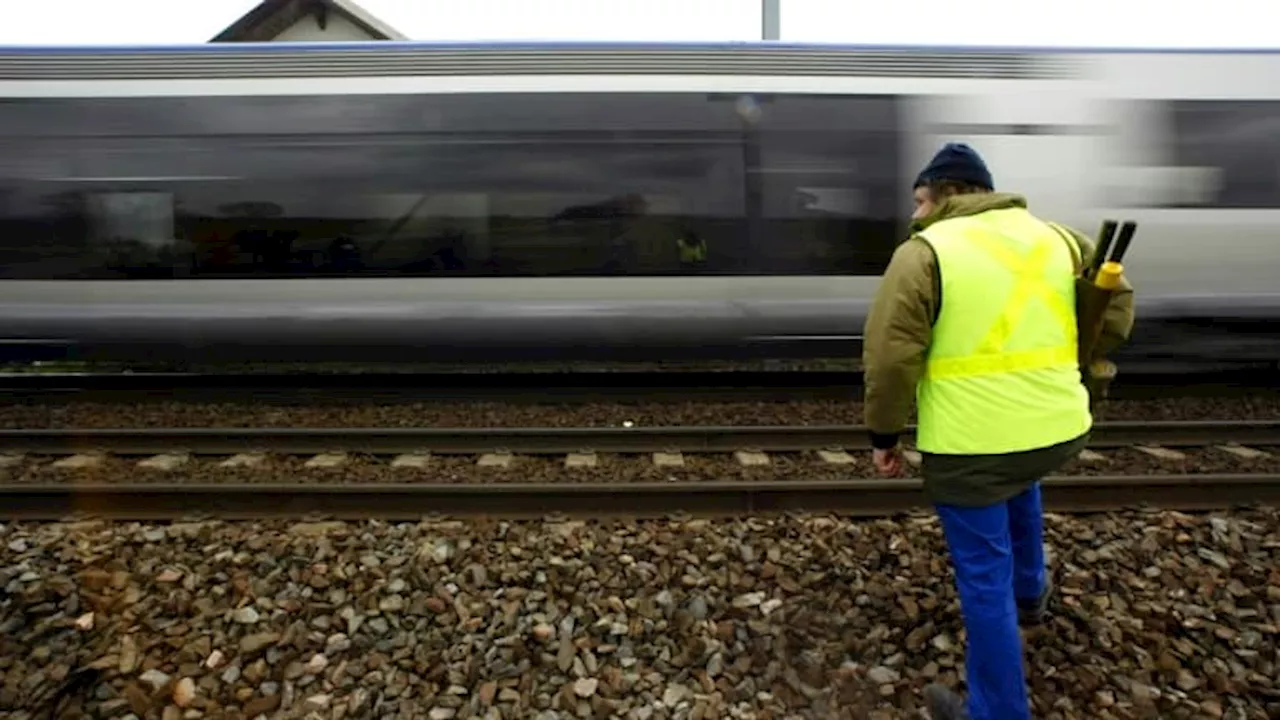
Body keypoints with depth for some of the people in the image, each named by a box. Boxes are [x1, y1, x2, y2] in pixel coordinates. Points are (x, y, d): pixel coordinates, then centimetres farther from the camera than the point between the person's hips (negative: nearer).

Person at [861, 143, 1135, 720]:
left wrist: (883, 434, -3)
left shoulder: (924, 252, -9)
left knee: (984, 579, 7)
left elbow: (892, 355, -15)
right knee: (1019, 485, 39)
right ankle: (1029, 591, 56)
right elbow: (1116, 304, 19)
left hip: (970, 442, -7)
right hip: (1059, 428, 7)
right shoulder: (1056, 237, 10)